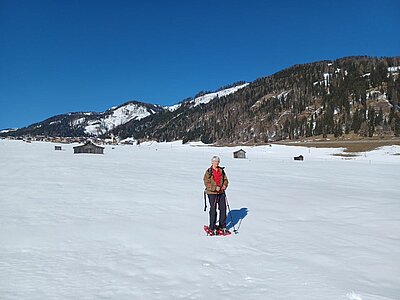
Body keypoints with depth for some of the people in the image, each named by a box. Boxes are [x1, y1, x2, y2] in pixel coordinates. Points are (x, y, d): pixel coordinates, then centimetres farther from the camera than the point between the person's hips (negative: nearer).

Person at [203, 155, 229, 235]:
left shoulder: (221, 170, 7)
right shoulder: (209, 172, -7)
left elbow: (225, 179, 15)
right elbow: (207, 183, -11)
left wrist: (225, 185, -6)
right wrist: (215, 188, -20)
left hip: (221, 192, 5)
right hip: (212, 193, -5)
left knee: (223, 209, 7)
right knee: (213, 210, -1)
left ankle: (222, 226, 21)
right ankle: (212, 227, 11)